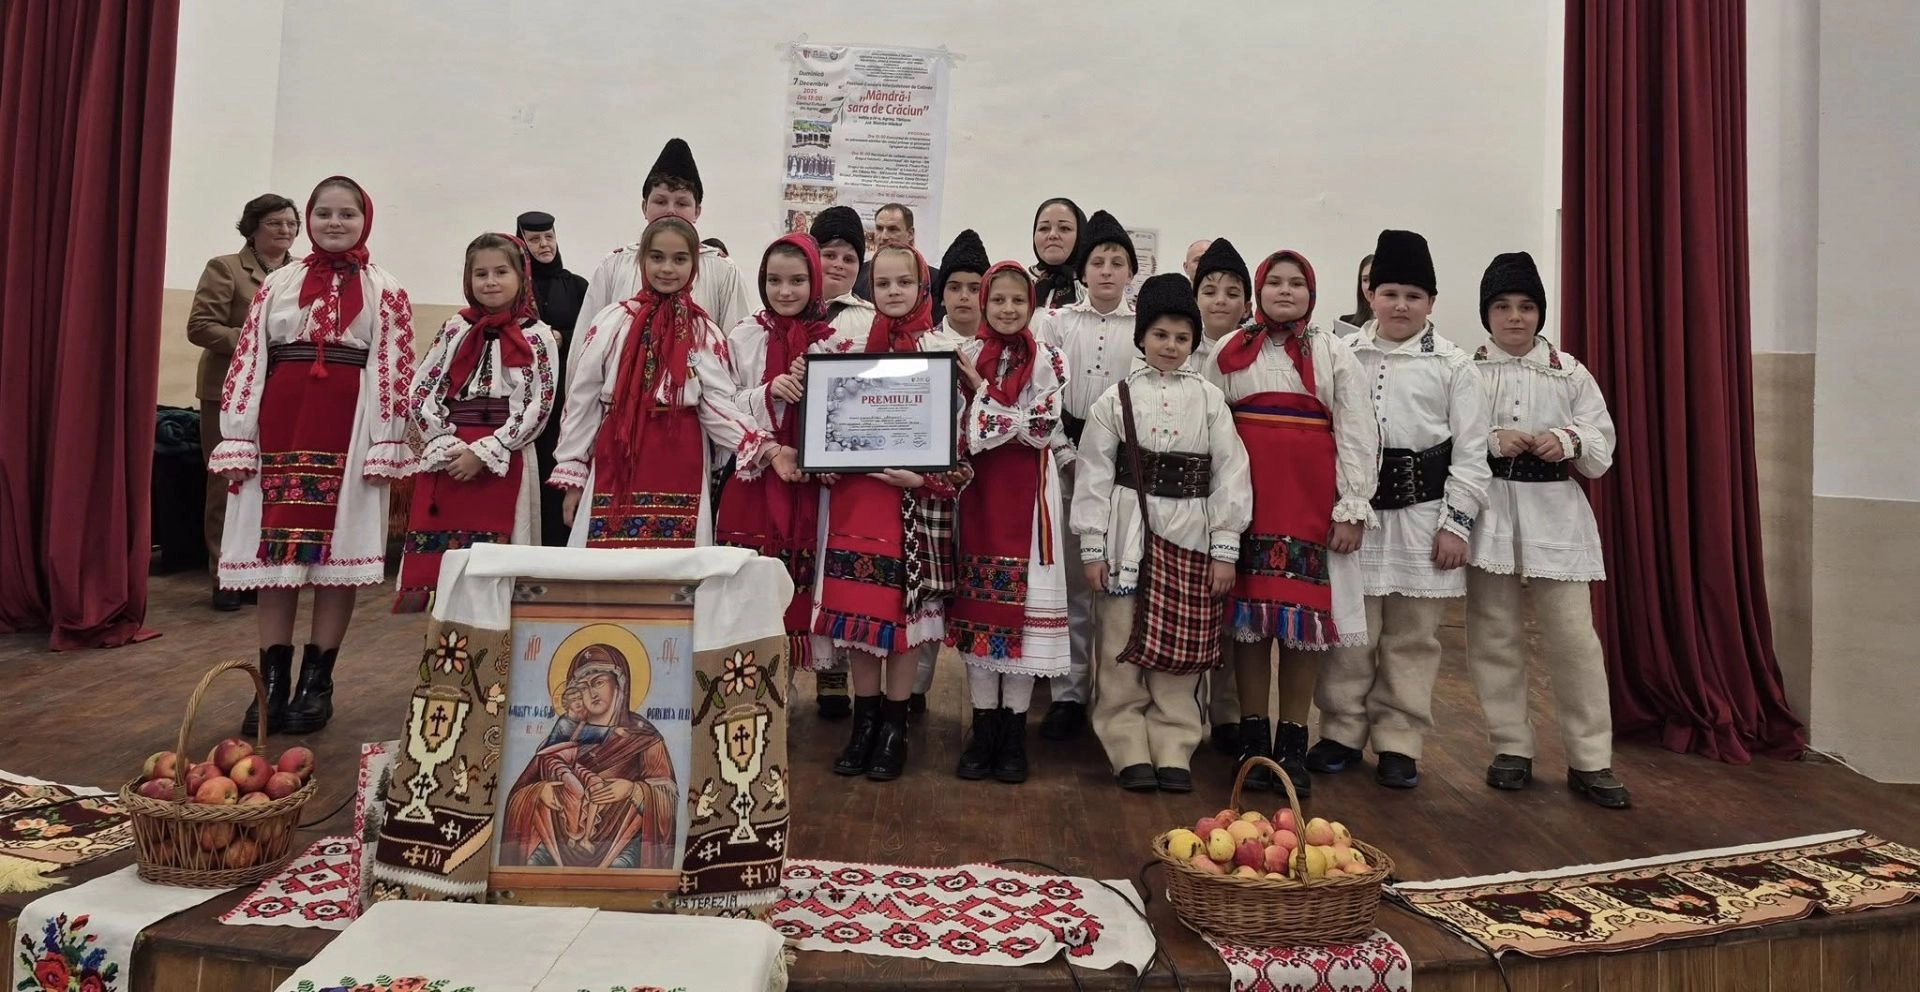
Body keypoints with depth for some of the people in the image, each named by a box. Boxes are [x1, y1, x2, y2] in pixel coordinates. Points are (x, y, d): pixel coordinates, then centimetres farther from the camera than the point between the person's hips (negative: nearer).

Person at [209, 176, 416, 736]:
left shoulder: (385, 292, 7)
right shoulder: (278, 284, 13)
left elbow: (395, 372, 0)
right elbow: (247, 362, 8)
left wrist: (385, 446, -8)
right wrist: (237, 437, 0)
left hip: (348, 431, -2)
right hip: (281, 427, 2)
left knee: (337, 552, 0)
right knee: (275, 551, 3)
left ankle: (317, 682, 10)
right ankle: (273, 683, 10)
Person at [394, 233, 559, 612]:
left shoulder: (538, 337, 1)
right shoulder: (454, 329, 12)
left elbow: (537, 408, -5)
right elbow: (421, 391, 9)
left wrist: (483, 453, -10)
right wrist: (445, 445, -5)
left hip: (501, 466, -3)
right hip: (445, 460, 3)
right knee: (437, 562, 1)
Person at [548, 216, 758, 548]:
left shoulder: (705, 333, 6)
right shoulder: (611, 322, 4)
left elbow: (717, 403, 0)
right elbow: (581, 399, 5)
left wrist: (761, 448, -16)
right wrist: (572, 475, 3)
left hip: (680, 468, 0)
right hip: (617, 460, 0)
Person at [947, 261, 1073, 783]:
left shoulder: (1047, 360, 2)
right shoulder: (965, 356, 8)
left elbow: (1041, 429, -9)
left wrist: (982, 388, -9)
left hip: (1028, 492, -2)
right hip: (978, 488, 2)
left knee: (1025, 601, -1)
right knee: (977, 602, 4)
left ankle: (1014, 731, 12)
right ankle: (983, 730, 15)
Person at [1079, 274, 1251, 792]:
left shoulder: (1210, 398, 5)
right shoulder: (1117, 397, 2)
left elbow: (1230, 474, 3)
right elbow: (1094, 474, 1)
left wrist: (1225, 550, -2)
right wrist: (1093, 547, -4)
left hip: (1191, 535, 1)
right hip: (1129, 531, 0)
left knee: (1181, 651, 5)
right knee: (1123, 648, 3)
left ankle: (1173, 752, 17)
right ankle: (1131, 752, 15)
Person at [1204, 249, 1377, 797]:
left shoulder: (1334, 353, 9)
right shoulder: (1229, 352, 10)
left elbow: (1356, 434, 3)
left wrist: (1353, 508, -4)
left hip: (1311, 501, 0)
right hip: (1246, 498, 0)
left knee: (1303, 616, 1)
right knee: (1248, 613, 3)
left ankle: (1293, 745, 13)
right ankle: (1253, 741, 14)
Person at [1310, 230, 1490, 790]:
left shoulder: (1453, 365, 2)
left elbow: (1470, 452, 1)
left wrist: (1456, 523, -5)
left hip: (1421, 515, 0)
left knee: (1412, 638, 7)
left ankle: (1398, 743, 18)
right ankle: (1342, 733, 21)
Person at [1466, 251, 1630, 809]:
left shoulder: (1569, 373, 7)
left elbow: (1602, 447, 5)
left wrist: (1567, 441, -14)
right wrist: (1492, 442, -18)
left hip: (1554, 515, 1)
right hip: (1486, 513, 0)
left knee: (1573, 636, -1)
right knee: (1495, 636, 6)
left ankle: (1591, 761, 10)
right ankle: (1511, 748, 20)